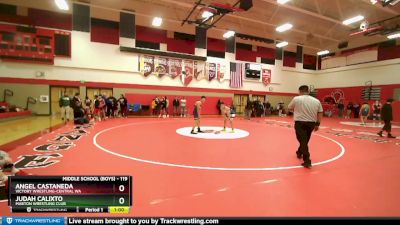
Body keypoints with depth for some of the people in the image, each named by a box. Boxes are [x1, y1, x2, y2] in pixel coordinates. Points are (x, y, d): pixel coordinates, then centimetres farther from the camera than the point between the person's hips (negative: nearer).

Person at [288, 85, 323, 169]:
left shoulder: (296, 99, -4)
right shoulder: (316, 101, 7)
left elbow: (290, 108, 9)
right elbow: (320, 113, 7)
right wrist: (317, 124, 11)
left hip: (300, 122, -4)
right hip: (311, 123, 5)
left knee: (303, 141, -1)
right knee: (305, 140, 22)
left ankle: (307, 161, -8)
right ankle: (299, 152, 44)